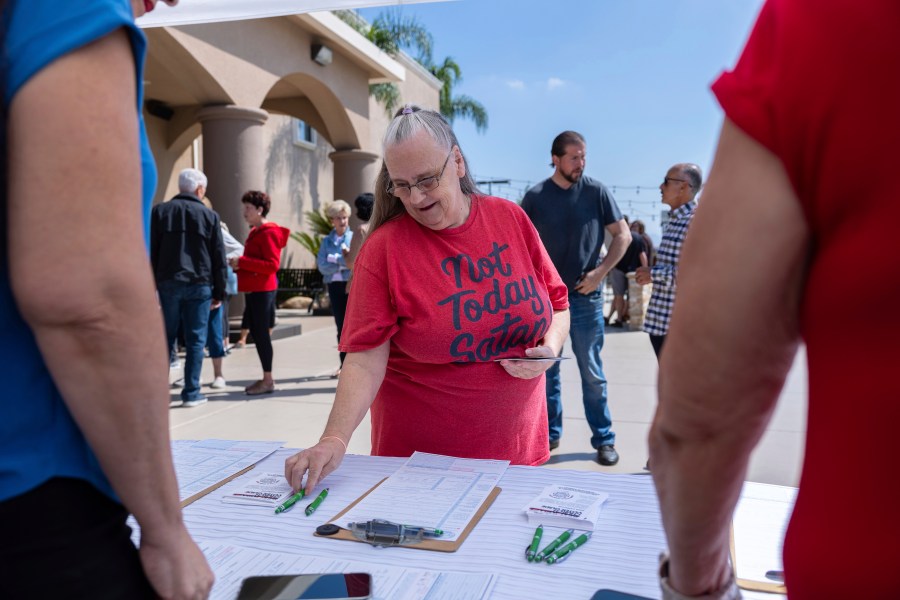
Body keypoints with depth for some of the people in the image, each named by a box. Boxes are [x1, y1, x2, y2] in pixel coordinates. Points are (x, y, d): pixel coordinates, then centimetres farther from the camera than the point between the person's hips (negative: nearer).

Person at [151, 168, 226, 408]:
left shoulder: (160, 211, 6)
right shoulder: (209, 215, 2)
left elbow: (151, 252, 4)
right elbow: (219, 257, 2)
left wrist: (150, 286, 7)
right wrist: (219, 292, 7)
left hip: (168, 283, 2)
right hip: (199, 284, -2)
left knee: (166, 337, 10)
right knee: (195, 340, 3)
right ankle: (191, 393, 4)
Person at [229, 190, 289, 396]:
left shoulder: (268, 233, -12)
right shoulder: (256, 232, 17)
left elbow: (272, 265, -19)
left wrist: (242, 261, -19)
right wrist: (239, 264, 6)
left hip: (263, 290, -10)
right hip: (253, 289, 10)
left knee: (261, 333, -6)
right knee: (256, 333, 12)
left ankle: (268, 380, 1)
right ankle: (265, 378, 20)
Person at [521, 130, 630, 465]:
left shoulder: (596, 191, -2)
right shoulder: (535, 197, -1)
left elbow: (623, 235, 2)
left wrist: (601, 272, -8)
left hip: (585, 297, -1)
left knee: (592, 374, 5)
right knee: (546, 370, 10)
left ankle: (604, 440, 17)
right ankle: (550, 433, 25)